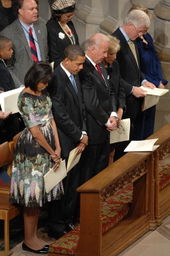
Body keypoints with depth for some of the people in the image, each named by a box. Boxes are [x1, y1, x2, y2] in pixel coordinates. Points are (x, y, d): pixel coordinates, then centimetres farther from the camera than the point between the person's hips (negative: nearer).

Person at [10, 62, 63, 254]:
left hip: (46, 146, 8)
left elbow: (51, 120, 9)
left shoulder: (43, 93, 9)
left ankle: (33, 235, 22)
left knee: (38, 193, 13)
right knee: (32, 194, -1)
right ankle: (28, 240, 9)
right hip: (32, 148, -8)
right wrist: (51, 152, -9)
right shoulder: (25, 98, -17)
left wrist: (57, 147, 1)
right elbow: (35, 130, -17)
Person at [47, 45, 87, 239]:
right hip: (63, 143, -8)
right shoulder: (56, 79, -19)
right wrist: (80, 136, -11)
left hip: (76, 141, 8)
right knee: (61, 185, 1)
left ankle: (69, 220, 27)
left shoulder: (74, 77, 9)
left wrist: (83, 133, 1)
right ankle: (56, 227, 12)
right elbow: (60, 115, -21)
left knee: (74, 184, 15)